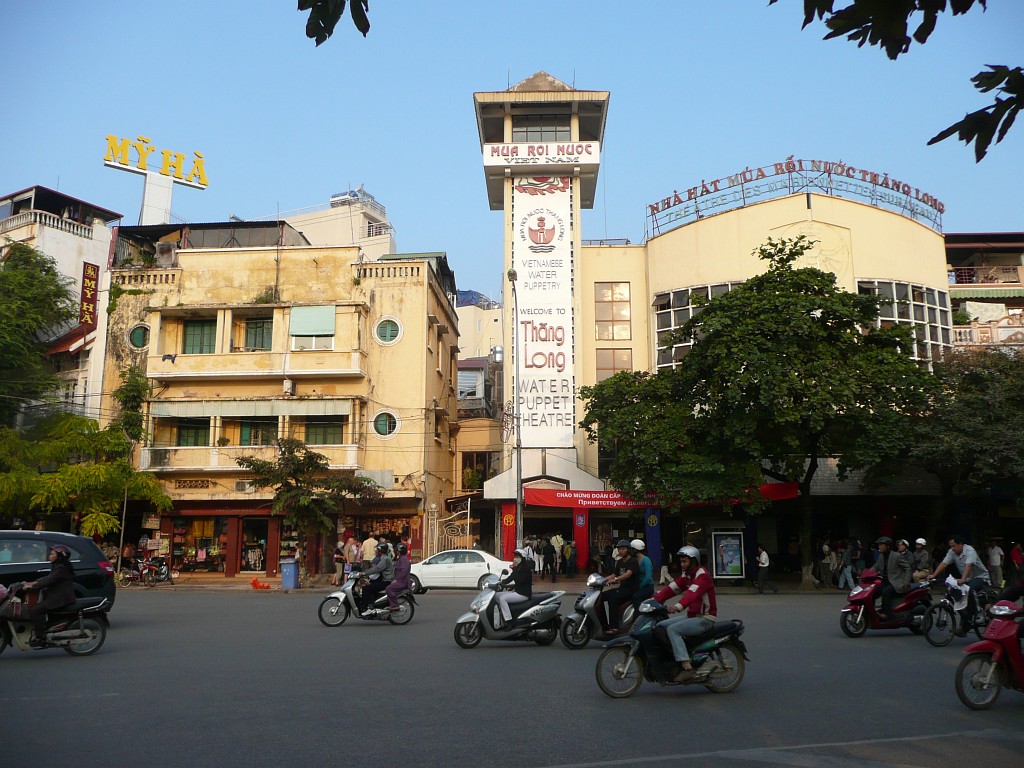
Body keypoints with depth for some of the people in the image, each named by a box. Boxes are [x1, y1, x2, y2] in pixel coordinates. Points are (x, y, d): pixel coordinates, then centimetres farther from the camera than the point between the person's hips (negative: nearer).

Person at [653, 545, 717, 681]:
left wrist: (678, 607, -47)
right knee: (661, 626, 0)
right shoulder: (686, 575, 14)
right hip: (692, 615, 9)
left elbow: (692, 592, -32)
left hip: (705, 618, -9)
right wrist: (654, 600, -6)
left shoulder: (702, 575, -15)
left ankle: (687, 667, -29)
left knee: (673, 629, -26)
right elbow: (672, 588, 6)